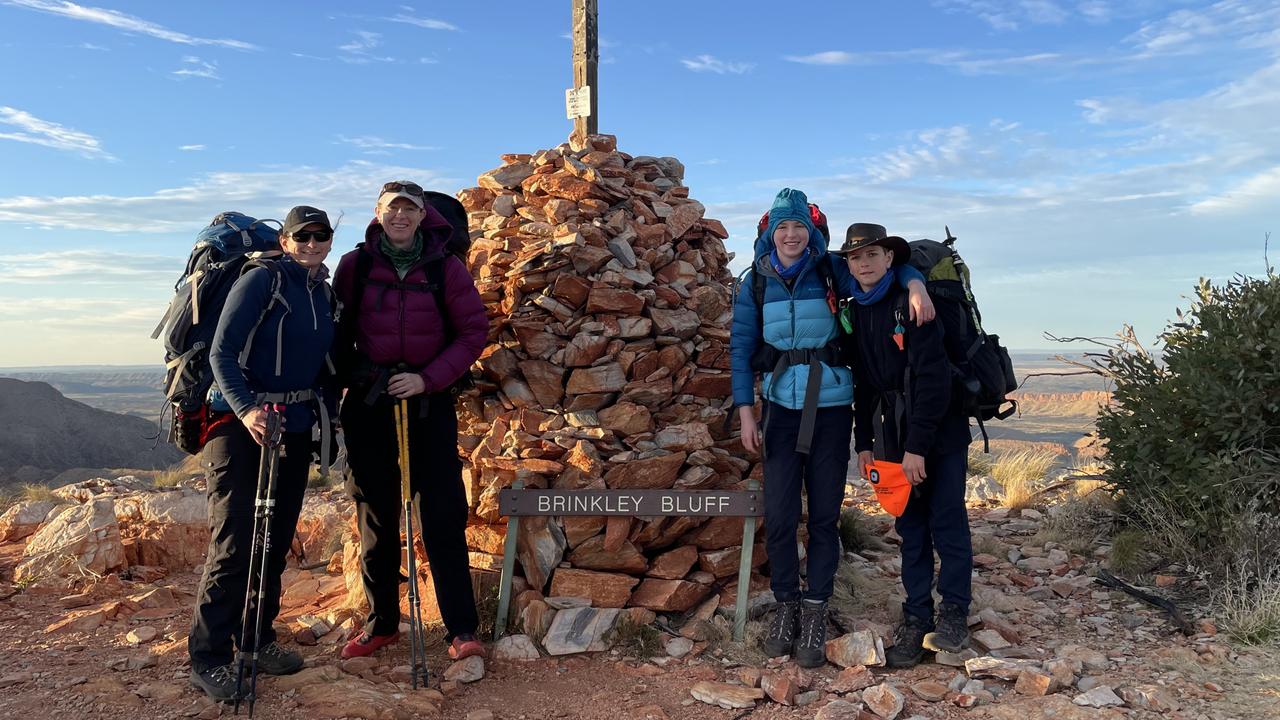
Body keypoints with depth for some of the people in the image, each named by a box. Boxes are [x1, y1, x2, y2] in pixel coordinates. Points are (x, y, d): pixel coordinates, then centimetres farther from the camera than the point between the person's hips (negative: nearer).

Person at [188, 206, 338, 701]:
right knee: (235, 542, -8)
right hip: (242, 424, -7)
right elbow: (222, 352, -16)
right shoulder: (261, 280, -10)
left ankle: (256, 639, 26)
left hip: (295, 426, 7)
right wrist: (246, 411, -28)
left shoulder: (324, 292, 11)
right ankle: (207, 658, 3)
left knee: (277, 541, 12)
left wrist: (330, 411, 9)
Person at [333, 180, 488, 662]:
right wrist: (341, 388, 1)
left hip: (428, 402, -1)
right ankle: (381, 623, 23)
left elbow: (474, 332, -2)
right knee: (375, 517, 9)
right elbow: (339, 332, 8)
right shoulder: (354, 265, 2)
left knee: (443, 516, -4)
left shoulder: (446, 269, -1)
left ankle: (462, 630, 3)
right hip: (367, 404, 2)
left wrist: (428, 379, -12)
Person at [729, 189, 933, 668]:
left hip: (831, 408, 0)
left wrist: (915, 285, -16)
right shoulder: (756, 282, 3)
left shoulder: (829, 272, 0)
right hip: (779, 407, 1)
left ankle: (815, 614, 14)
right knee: (779, 514, -2)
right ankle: (786, 606, 17)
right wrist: (745, 412, -1)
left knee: (824, 514, 2)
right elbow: (741, 349, 5)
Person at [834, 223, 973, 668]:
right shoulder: (856, 313, 6)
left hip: (940, 430, -5)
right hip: (893, 433, 5)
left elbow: (933, 377, -19)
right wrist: (863, 441, 8)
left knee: (947, 522, -1)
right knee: (910, 528, 8)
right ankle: (916, 619, 15)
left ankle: (954, 614, 12)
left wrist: (918, 446, -21)